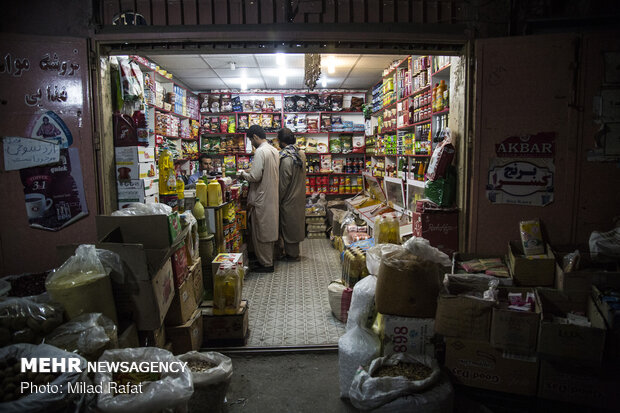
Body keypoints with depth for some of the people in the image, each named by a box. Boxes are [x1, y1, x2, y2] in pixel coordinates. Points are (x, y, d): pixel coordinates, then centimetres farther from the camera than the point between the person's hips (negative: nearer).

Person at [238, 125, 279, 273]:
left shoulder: (260, 151, -18)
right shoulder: (274, 150, 10)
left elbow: (255, 177, -23)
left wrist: (244, 174, -4)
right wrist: (250, 172, 16)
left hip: (262, 198, -9)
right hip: (272, 197, 9)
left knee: (261, 232, 1)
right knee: (269, 230, 17)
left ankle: (266, 264, 9)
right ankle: (268, 259, 27)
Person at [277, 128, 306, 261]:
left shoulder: (286, 159, -24)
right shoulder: (301, 154, 1)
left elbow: (283, 184, -19)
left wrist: (278, 200, -9)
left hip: (289, 199, -8)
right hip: (299, 197, 8)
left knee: (289, 226, 5)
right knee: (296, 225, 17)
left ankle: (292, 254, 16)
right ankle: (294, 251, 30)